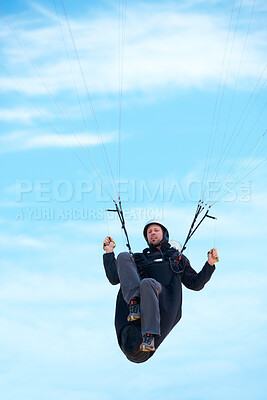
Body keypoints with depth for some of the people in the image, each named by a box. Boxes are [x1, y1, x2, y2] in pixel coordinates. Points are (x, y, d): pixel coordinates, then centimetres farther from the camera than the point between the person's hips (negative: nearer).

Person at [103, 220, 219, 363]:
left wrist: (210, 264, 12)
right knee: (123, 256, -15)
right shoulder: (139, 259, 35)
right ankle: (134, 303, -33)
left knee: (147, 283, -38)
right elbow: (114, 279, 23)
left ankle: (150, 335, -43)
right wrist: (109, 253, 17)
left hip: (166, 297, -2)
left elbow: (195, 284, 24)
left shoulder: (178, 258, 34)